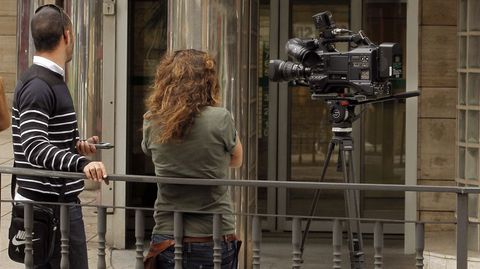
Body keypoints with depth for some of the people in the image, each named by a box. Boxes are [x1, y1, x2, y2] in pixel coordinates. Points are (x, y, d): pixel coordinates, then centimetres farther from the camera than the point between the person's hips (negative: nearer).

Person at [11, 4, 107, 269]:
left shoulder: (49, 81, 17)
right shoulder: (38, 86, -16)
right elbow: (33, 145, -29)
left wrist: (75, 146, 8)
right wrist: (81, 163, -42)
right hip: (51, 205, -10)